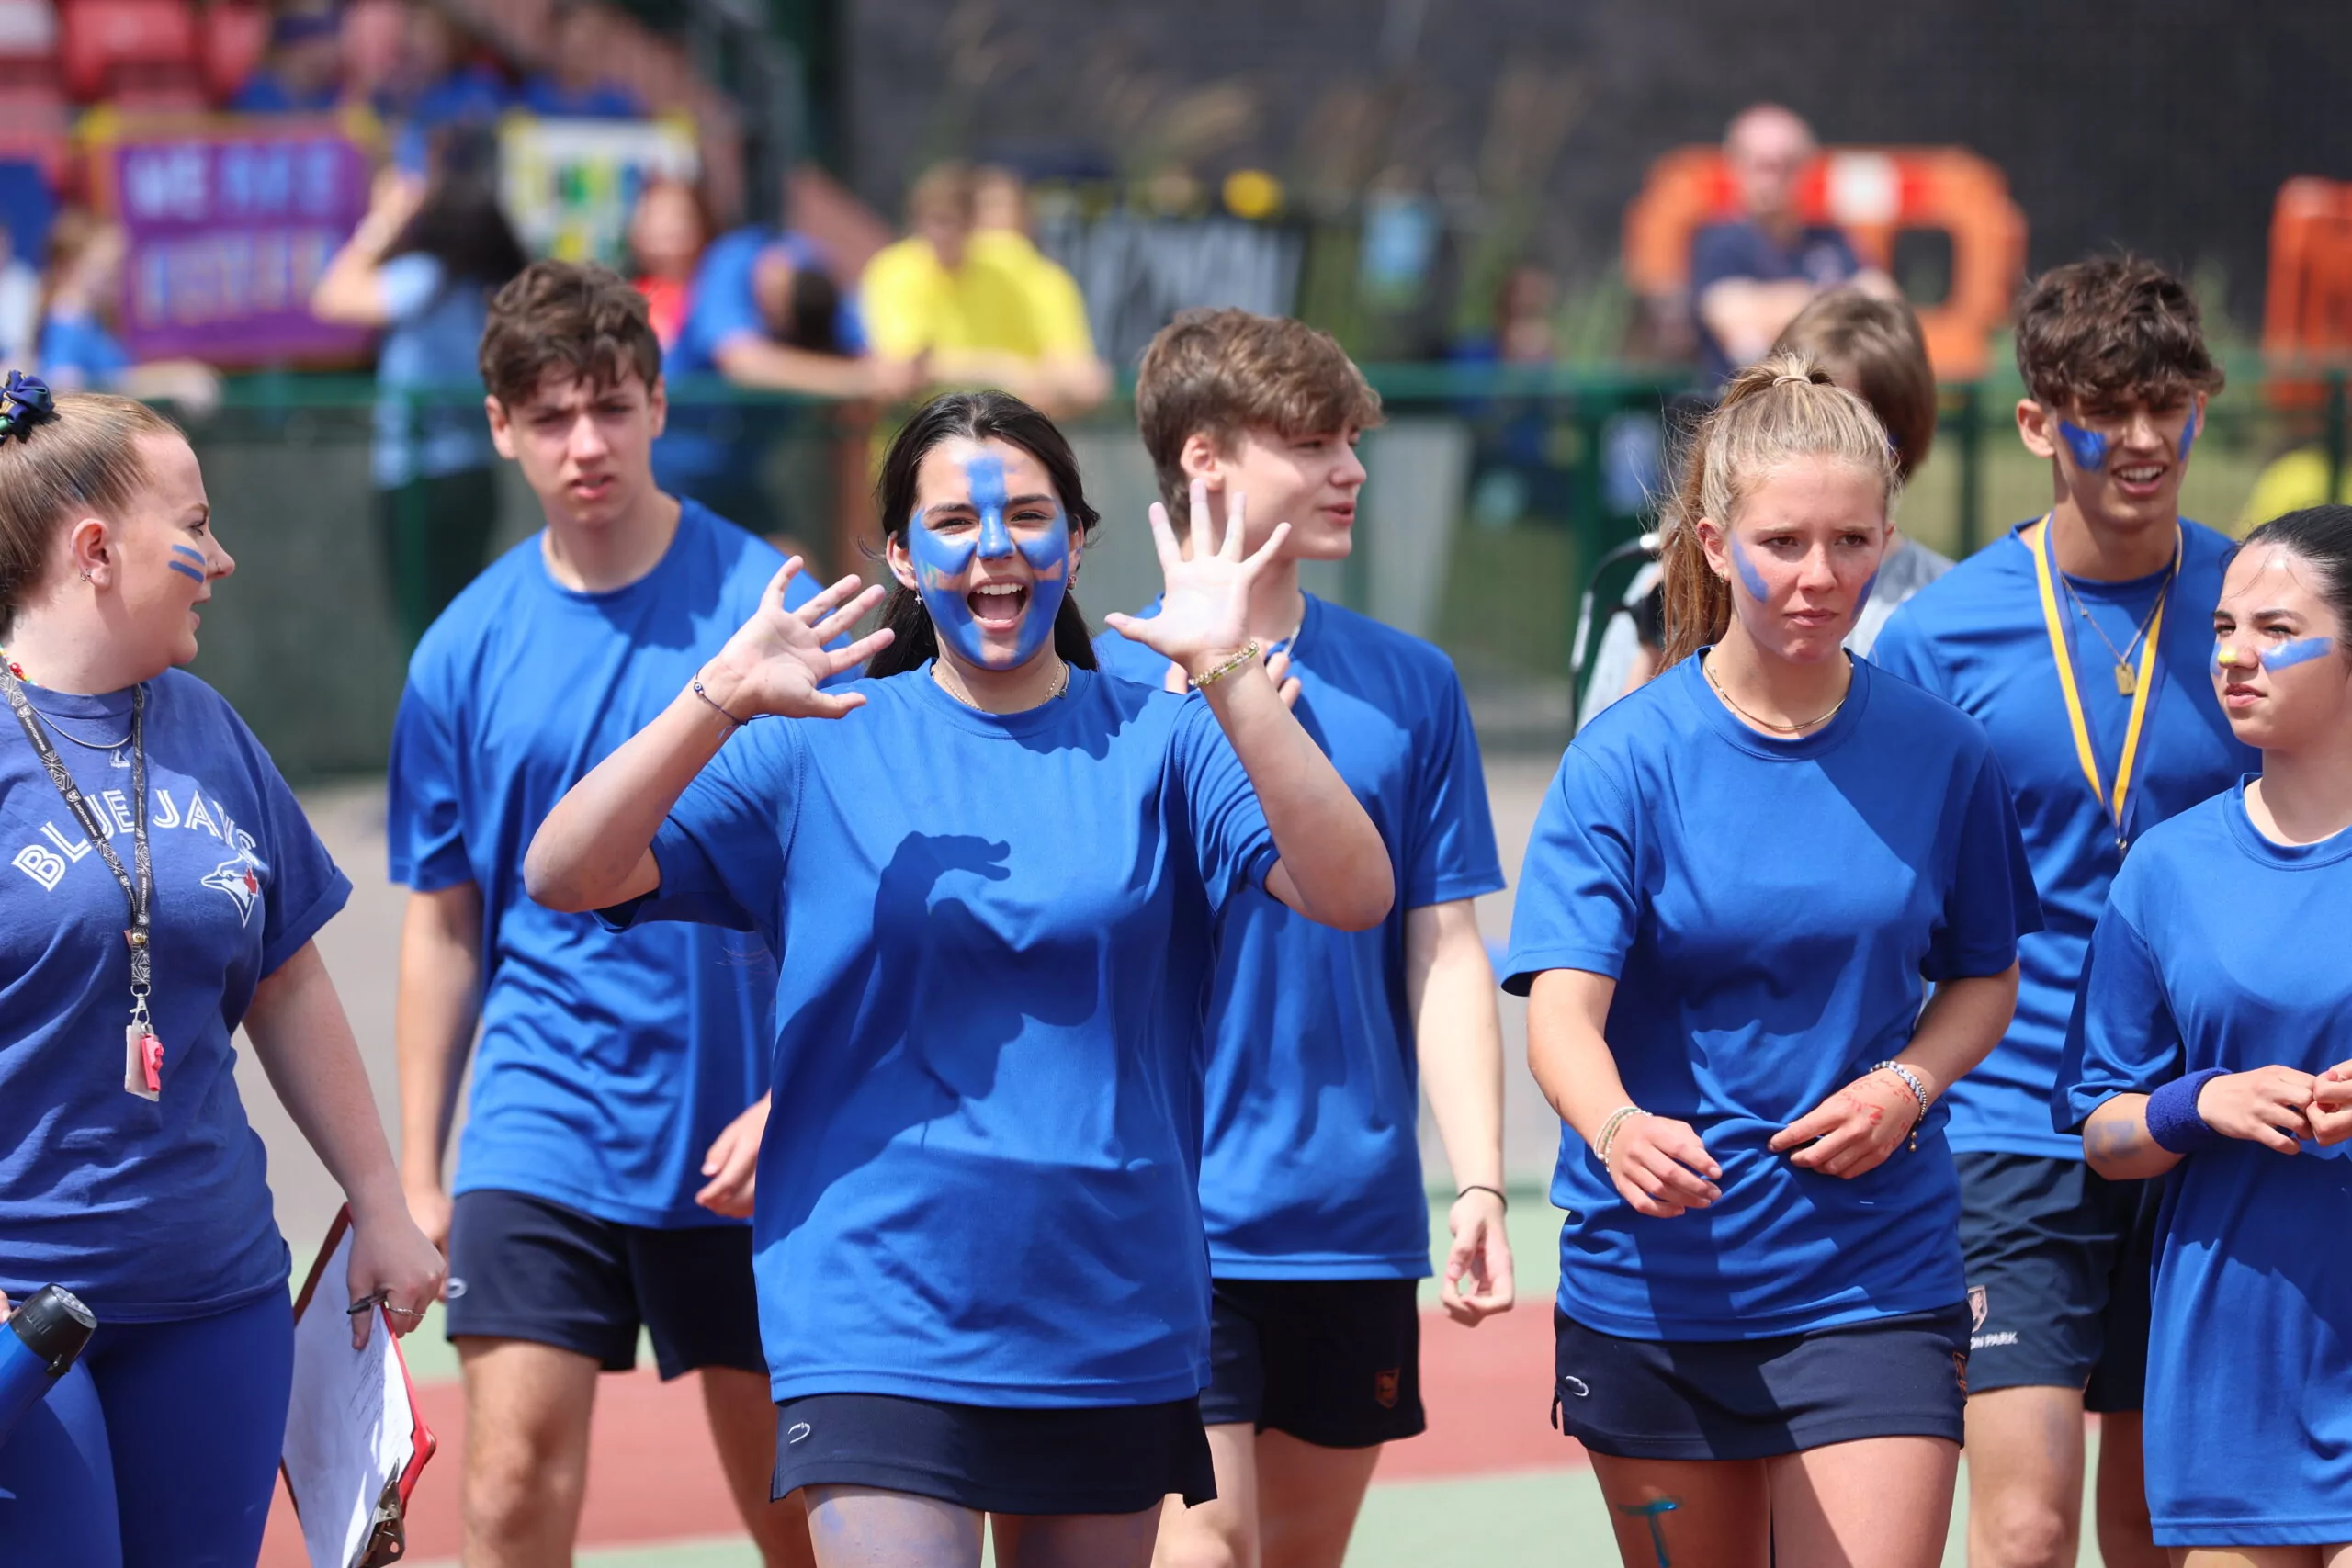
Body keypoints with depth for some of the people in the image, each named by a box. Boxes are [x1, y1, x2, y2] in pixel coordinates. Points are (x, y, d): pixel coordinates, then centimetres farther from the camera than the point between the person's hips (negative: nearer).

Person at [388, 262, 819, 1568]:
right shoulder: (466, 651, 3)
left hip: (741, 1141, -1)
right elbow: (443, 925, 10)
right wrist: (414, 1177, 7)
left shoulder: (770, 606, -5)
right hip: (539, 1132, 1)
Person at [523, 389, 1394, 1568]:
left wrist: (1229, 676, -21)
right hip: (880, 1326, -2)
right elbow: (564, 876, -6)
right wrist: (719, 702, -18)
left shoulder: (1160, 743, 4)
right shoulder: (823, 749, 2)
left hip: (1116, 1328, 2)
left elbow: (1354, 895, -11)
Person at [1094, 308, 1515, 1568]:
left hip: (1358, 1228, 4)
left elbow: (1445, 955, 6)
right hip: (1175, 1220, -4)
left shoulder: (1411, 685, 8)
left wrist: (1478, 1186, -1)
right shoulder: (1107, 683, -3)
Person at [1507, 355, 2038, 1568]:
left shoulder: (1941, 755, 0)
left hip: (1876, 1276, 1)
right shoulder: (1629, 757, -8)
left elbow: (1983, 977, 14)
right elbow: (1561, 1010, -17)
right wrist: (1617, 1129, -39)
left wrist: (1907, 1084, -8)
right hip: (1655, 1278, 0)